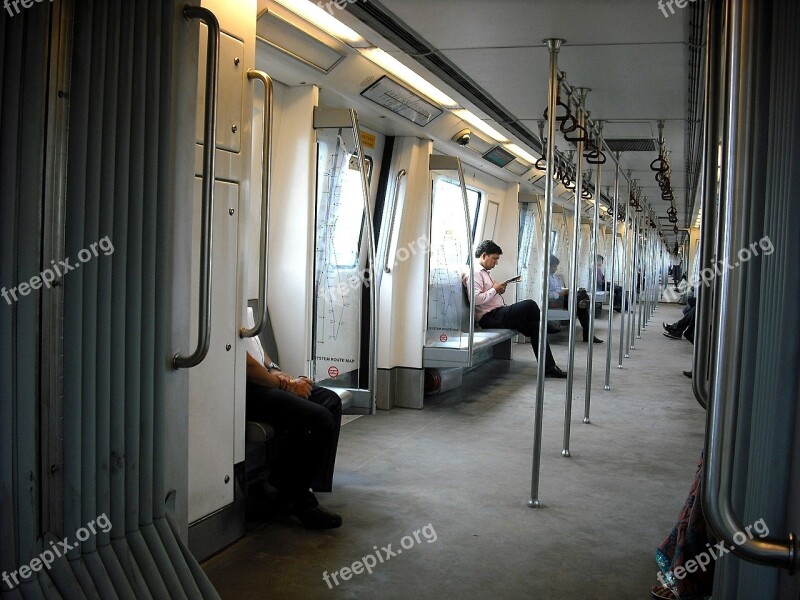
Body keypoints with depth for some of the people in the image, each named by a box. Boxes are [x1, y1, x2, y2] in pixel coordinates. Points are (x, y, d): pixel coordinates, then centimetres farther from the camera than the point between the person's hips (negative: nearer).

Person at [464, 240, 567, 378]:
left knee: (534, 326, -6)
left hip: (498, 314, 10)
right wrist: (495, 290, -12)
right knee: (530, 305, -19)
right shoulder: (474, 272, -10)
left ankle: (548, 367, -9)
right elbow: (475, 299, -23)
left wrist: (499, 289, 9)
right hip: (489, 317, -10)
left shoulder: (483, 272, 22)